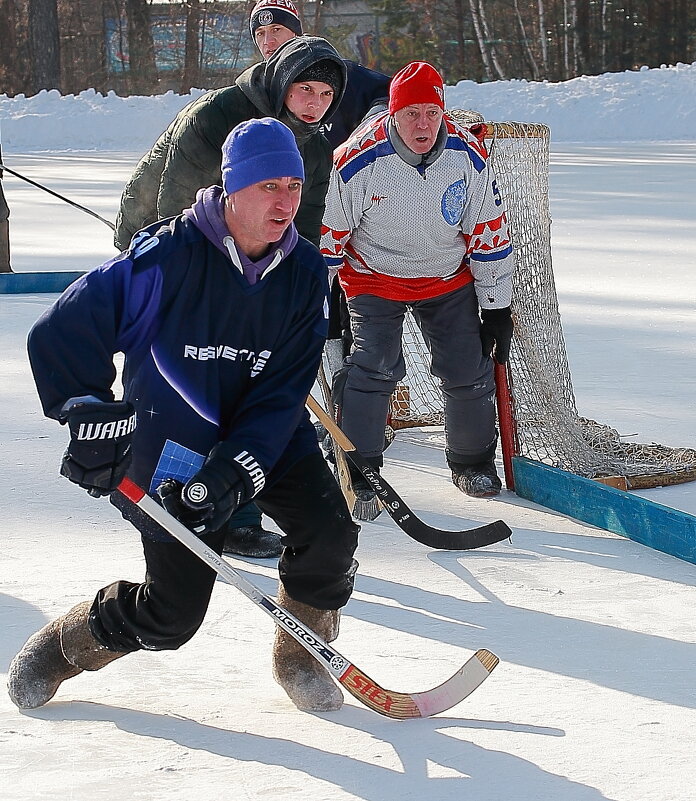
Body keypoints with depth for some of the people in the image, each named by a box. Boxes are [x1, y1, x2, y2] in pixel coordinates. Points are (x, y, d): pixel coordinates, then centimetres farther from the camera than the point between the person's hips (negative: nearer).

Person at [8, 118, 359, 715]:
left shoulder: (304, 271, -7)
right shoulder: (170, 254, -21)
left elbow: (284, 391, -11)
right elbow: (62, 334, -18)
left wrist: (234, 472, -23)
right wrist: (92, 420, -19)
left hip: (269, 440, 4)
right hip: (172, 449, -4)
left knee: (330, 535, -19)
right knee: (171, 614, -4)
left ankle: (299, 656, 8)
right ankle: (62, 645, 25)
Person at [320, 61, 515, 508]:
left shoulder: (469, 154, -15)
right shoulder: (358, 161, -24)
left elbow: (489, 232, -4)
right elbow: (328, 233, -12)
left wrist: (496, 307, -1)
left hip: (448, 280, 3)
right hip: (373, 277, -3)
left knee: (469, 369, 1)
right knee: (375, 366, -18)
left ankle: (473, 462, 24)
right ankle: (357, 470, -5)